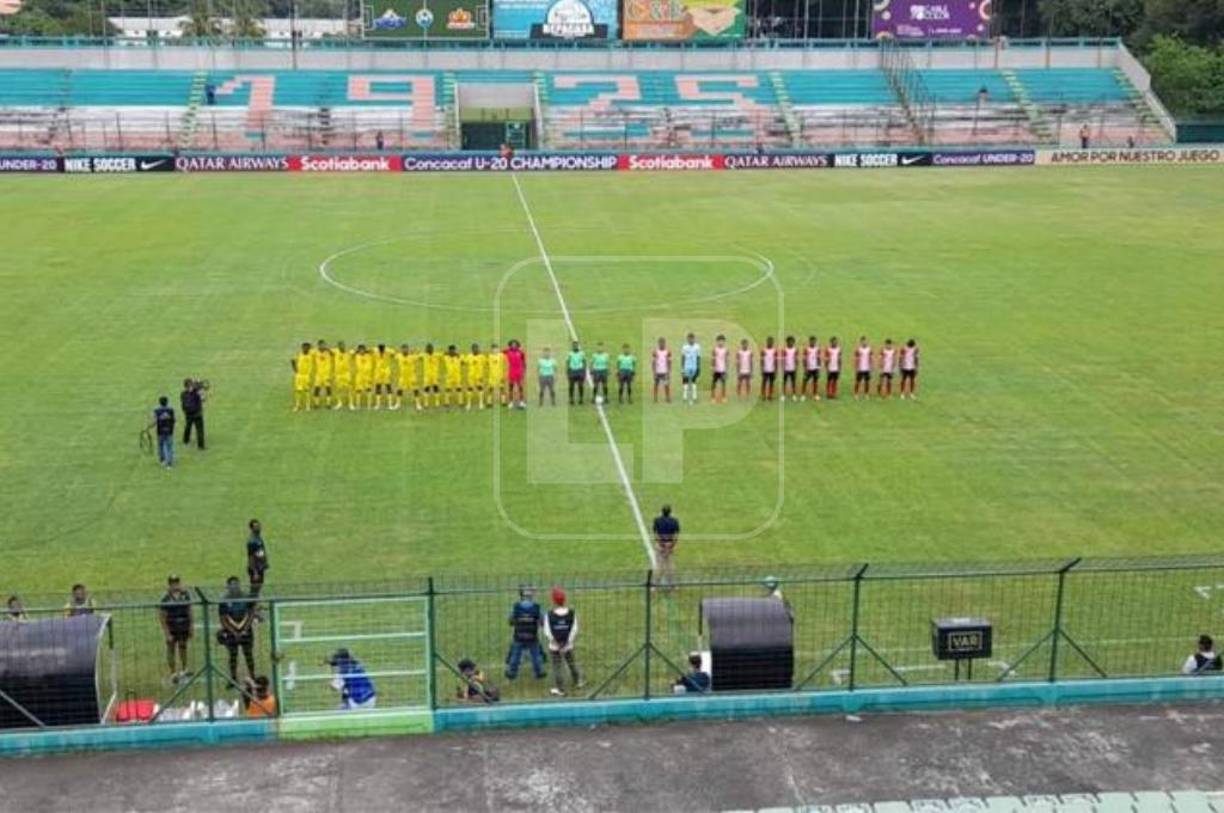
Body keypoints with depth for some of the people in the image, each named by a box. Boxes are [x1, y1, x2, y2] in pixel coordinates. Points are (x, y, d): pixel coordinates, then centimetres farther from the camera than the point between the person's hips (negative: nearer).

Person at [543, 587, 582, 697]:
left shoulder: (549, 615, -16)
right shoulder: (571, 613, -8)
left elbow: (547, 633, -16)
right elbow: (574, 630, -9)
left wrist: (555, 642, -5)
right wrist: (568, 642, -5)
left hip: (554, 647, -3)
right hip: (568, 646, 3)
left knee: (557, 667, 9)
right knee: (571, 664, 24)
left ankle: (560, 689, 15)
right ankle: (577, 682, 42)